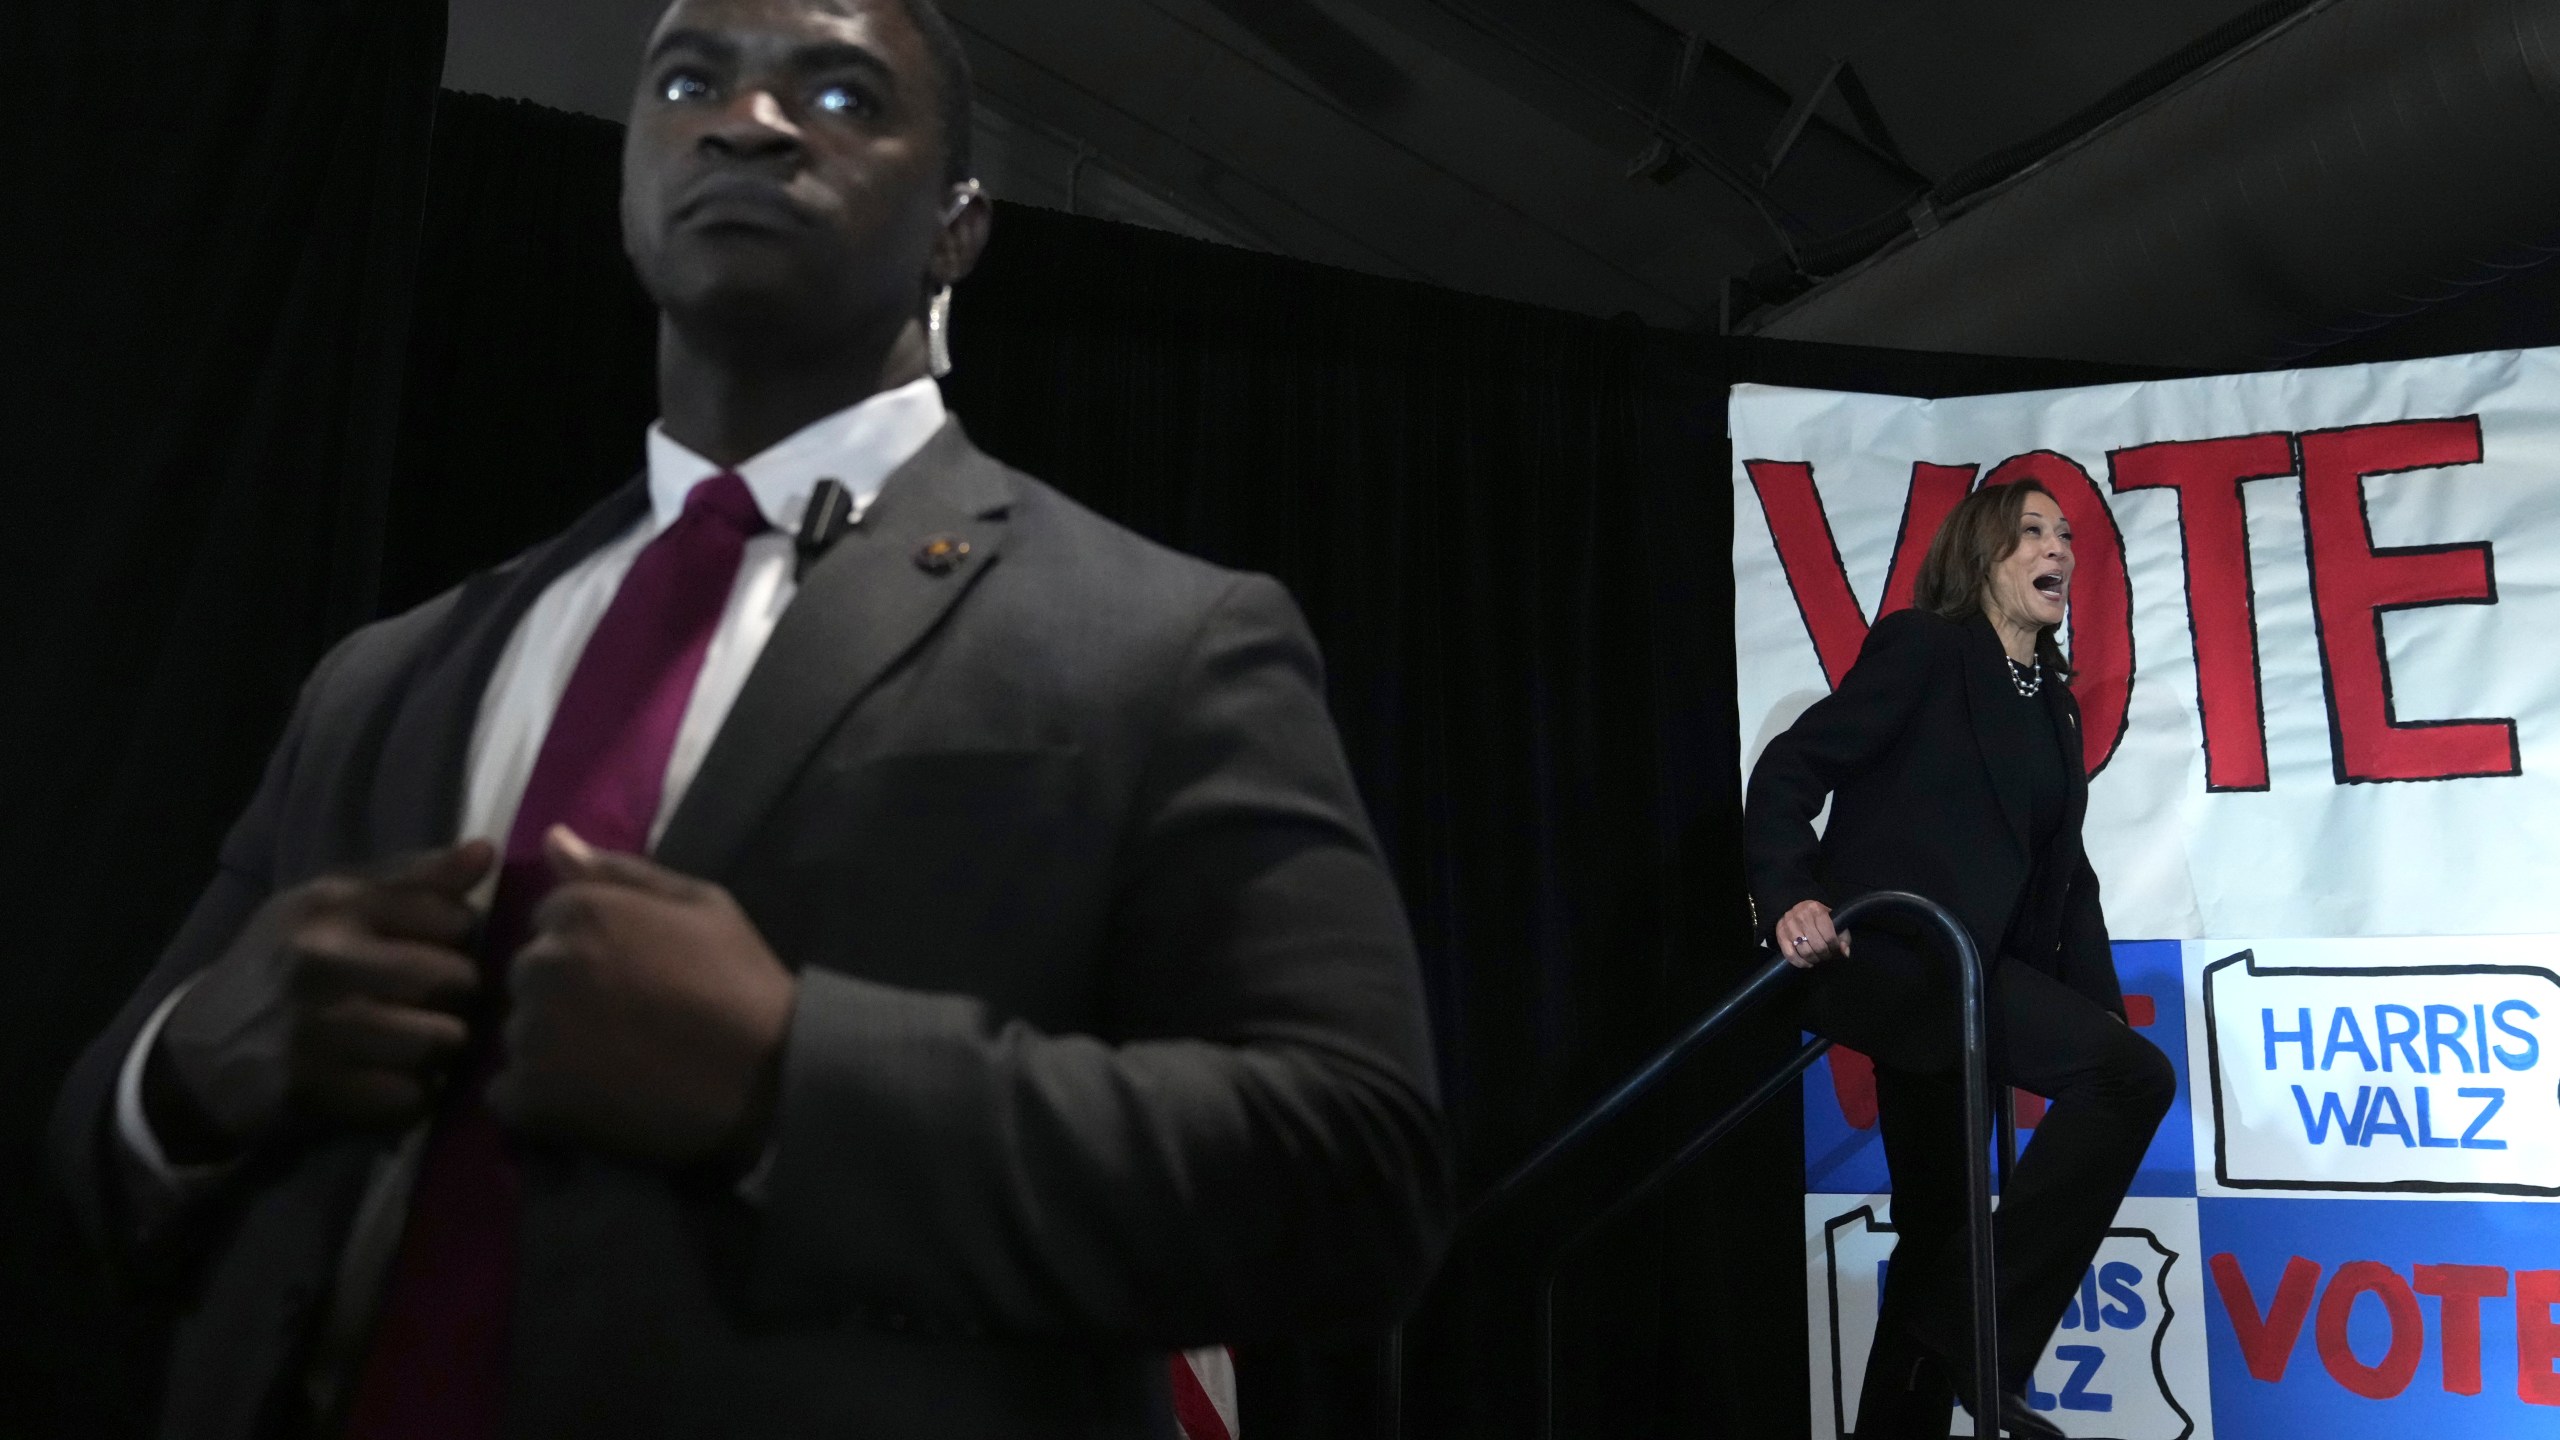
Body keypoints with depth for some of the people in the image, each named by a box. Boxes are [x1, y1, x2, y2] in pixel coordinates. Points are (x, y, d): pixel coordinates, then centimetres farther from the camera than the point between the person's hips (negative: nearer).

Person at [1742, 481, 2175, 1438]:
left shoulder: (2054, 702, 19)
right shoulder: (1922, 646, -3)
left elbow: (2064, 872, 19)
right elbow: (1790, 768, -11)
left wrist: (2101, 1008, 10)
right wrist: (1788, 895, -27)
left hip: (1963, 970, 9)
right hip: (1886, 953, -9)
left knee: (1941, 1223, 13)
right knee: (2132, 1076, -22)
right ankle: (1977, 1340, -16)